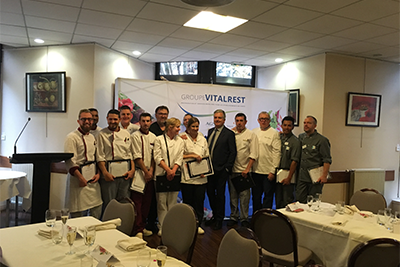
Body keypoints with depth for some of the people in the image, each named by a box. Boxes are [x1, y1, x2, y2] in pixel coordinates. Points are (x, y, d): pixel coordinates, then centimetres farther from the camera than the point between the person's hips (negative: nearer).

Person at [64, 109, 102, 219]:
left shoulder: (92, 137, 15)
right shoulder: (72, 137, -9)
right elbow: (70, 161, -16)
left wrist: (98, 173, 3)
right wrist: (81, 178, -21)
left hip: (93, 179, 7)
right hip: (79, 180, -7)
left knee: (97, 212, 12)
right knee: (78, 213, -2)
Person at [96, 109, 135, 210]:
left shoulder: (126, 134, 11)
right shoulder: (102, 134, 1)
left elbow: (130, 154, 10)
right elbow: (100, 156, -4)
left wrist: (132, 169, -2)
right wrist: (105, 173, -15)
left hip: (125, 173, 3)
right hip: (109, 173, -3)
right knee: (109, 203, 1)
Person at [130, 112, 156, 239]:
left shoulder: (153, 137, 11)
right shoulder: (135, 136, -5)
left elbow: (154, 156, 10)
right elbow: (137, 157, -9)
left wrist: (151, 170, -3)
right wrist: (146, 171, -9)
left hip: (150, 173, 5)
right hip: (139, 173, -5)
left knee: (147, 202, 9)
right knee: (137, 202, -4)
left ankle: (143, 226, 21)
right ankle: (138, 230, 2)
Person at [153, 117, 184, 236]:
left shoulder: (180, 141, 11)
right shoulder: (159, 139, 1)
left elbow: (179, 158, 5)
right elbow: (158, 157, -6)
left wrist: (173, 170, -9)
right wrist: (168, 170, -13)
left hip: (174, 174, 3)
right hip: (161, 174, -3)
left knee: (172, 202, 5)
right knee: (161, 202, -1)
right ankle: (162, 227, 8)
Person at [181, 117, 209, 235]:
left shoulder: (203, 139, 14)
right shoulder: (183, 139, 0)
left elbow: (207, 157, 15)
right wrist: (192, 155, -11)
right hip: (187, 176, -3)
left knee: (199, 201, 6)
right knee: (187, 201, 3)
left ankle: (198, 224, 19)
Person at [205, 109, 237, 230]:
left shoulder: (229, 134, -6)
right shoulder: (210, 131, 13)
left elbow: (233, 152, -8)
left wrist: (227, 168, -13)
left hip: (221, 170, -6)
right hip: (210, 169, 6)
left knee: (220, 194, 3)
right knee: (210, 193, 13)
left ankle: (219, 220, 17)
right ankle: (215, 216, 30)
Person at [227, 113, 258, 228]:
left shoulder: (251, 135, 1)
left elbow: (253, 154, -4)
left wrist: (247, 169, -11)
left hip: (244, 170, -3)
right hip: (232, 170, 3)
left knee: (244, 195, -1)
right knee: (232, 195, 10)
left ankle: (244, 218, 11)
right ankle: (233, 217, 21)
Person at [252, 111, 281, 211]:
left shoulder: (274, 133, -4)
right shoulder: (254, 132, 10)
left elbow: (277, 153, -8)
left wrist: (273, 171, -12)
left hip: (268, 171, -5)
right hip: (255, 170, 5)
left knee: (268, 196, 4)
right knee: (256, 196, 13)